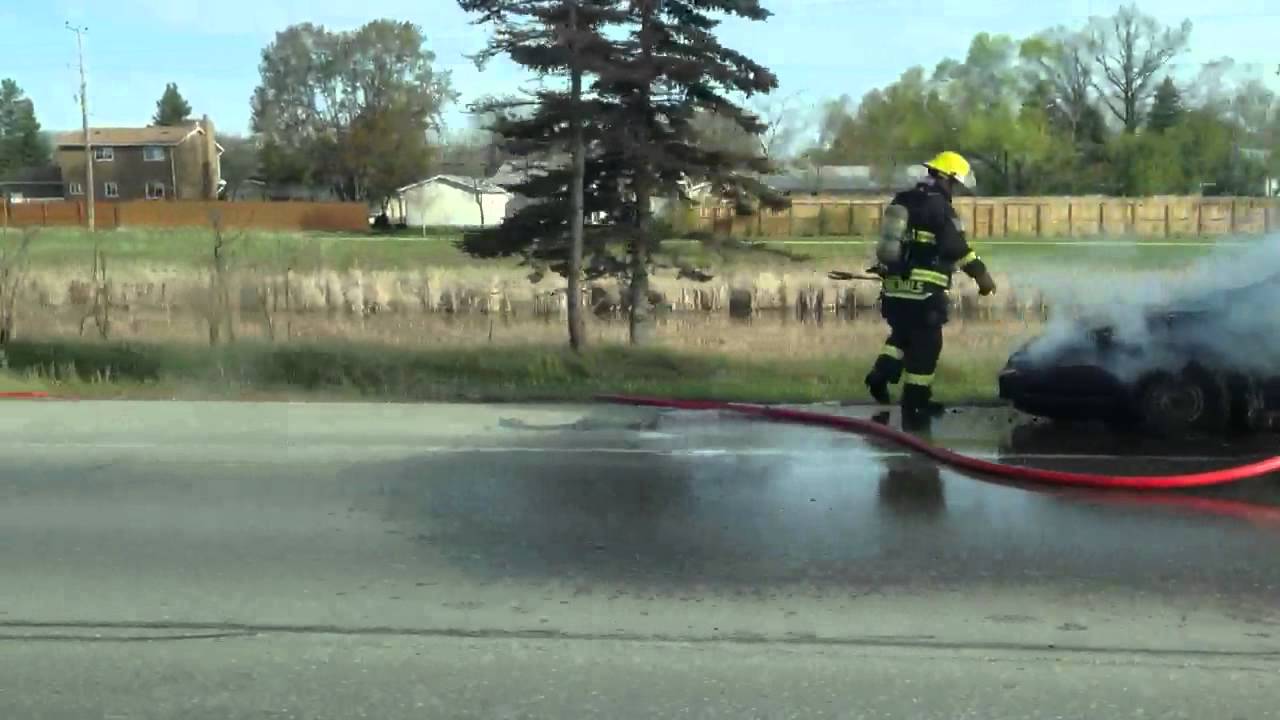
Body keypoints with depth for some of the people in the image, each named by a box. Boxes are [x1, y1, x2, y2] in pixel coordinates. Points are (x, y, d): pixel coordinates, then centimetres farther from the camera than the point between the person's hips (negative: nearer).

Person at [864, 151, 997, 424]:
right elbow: (957, 248, -16)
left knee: (903, 333, 25)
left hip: (894, 287, 7)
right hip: (923, 291, -7)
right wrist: (981, 273, -11)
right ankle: (915, 402, 7)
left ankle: (881, 373, 6)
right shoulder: (939, 207, -11)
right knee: (925, 344, 3)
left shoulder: (903, 201, 12)